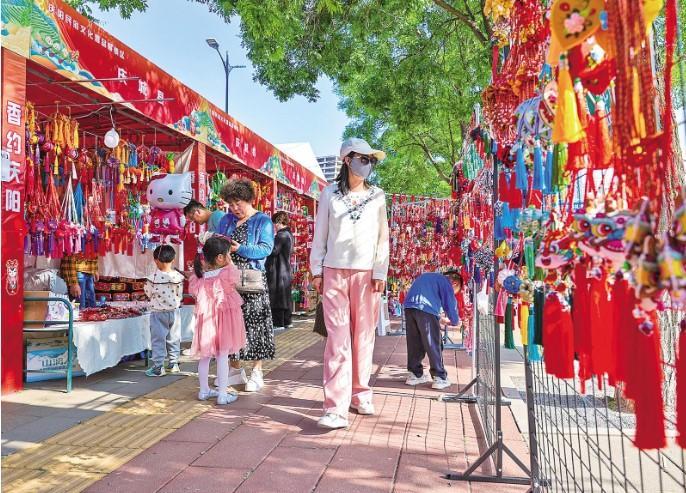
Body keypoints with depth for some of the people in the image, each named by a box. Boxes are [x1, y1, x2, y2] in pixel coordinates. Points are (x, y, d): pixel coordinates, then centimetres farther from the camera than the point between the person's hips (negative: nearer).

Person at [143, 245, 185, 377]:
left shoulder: (153, 278, -17)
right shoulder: (179, 277, -10)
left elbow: (149, 293, -3)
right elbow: (180, 295, -1)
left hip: (158, 312, -3)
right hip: (174, 311, 3)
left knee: (158, 340, 5)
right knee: (174, 338, 15)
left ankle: (158, 367, 7)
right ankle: (173, 364, 23)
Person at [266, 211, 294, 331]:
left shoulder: (281, 235, -16)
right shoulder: (289, 234, 14)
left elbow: (273, 251, -22)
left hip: (278, 271, -10)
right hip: (286, 271, 10)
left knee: (276, 297, -4)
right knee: (284, 296, 14)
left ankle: (278, 323, -2)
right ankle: (286, 321, 21)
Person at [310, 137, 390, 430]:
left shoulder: (377, 196, 8)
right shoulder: (330, 194, 6)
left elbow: (382, 238, 6)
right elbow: (320, 236, 8)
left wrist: (380, 273, -1)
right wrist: (317, 270, 2)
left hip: (366, 274, 1)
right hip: (334, 273, -1)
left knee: (363, 337, 6)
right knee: (338, 339, -6)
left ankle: (360, 394, 22)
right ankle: (336, 408, -6)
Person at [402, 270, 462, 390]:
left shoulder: (428, 276, 31)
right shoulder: (446, 282, 8)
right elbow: (450, 305, 4)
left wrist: (439, 319, 32)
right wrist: (454, 321, 23)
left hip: (409, 307, 7)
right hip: (426, 309, -7)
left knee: (414, 343, 15)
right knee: (434, 345, 2)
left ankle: (415, 374, 22)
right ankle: (440, 378, 7)